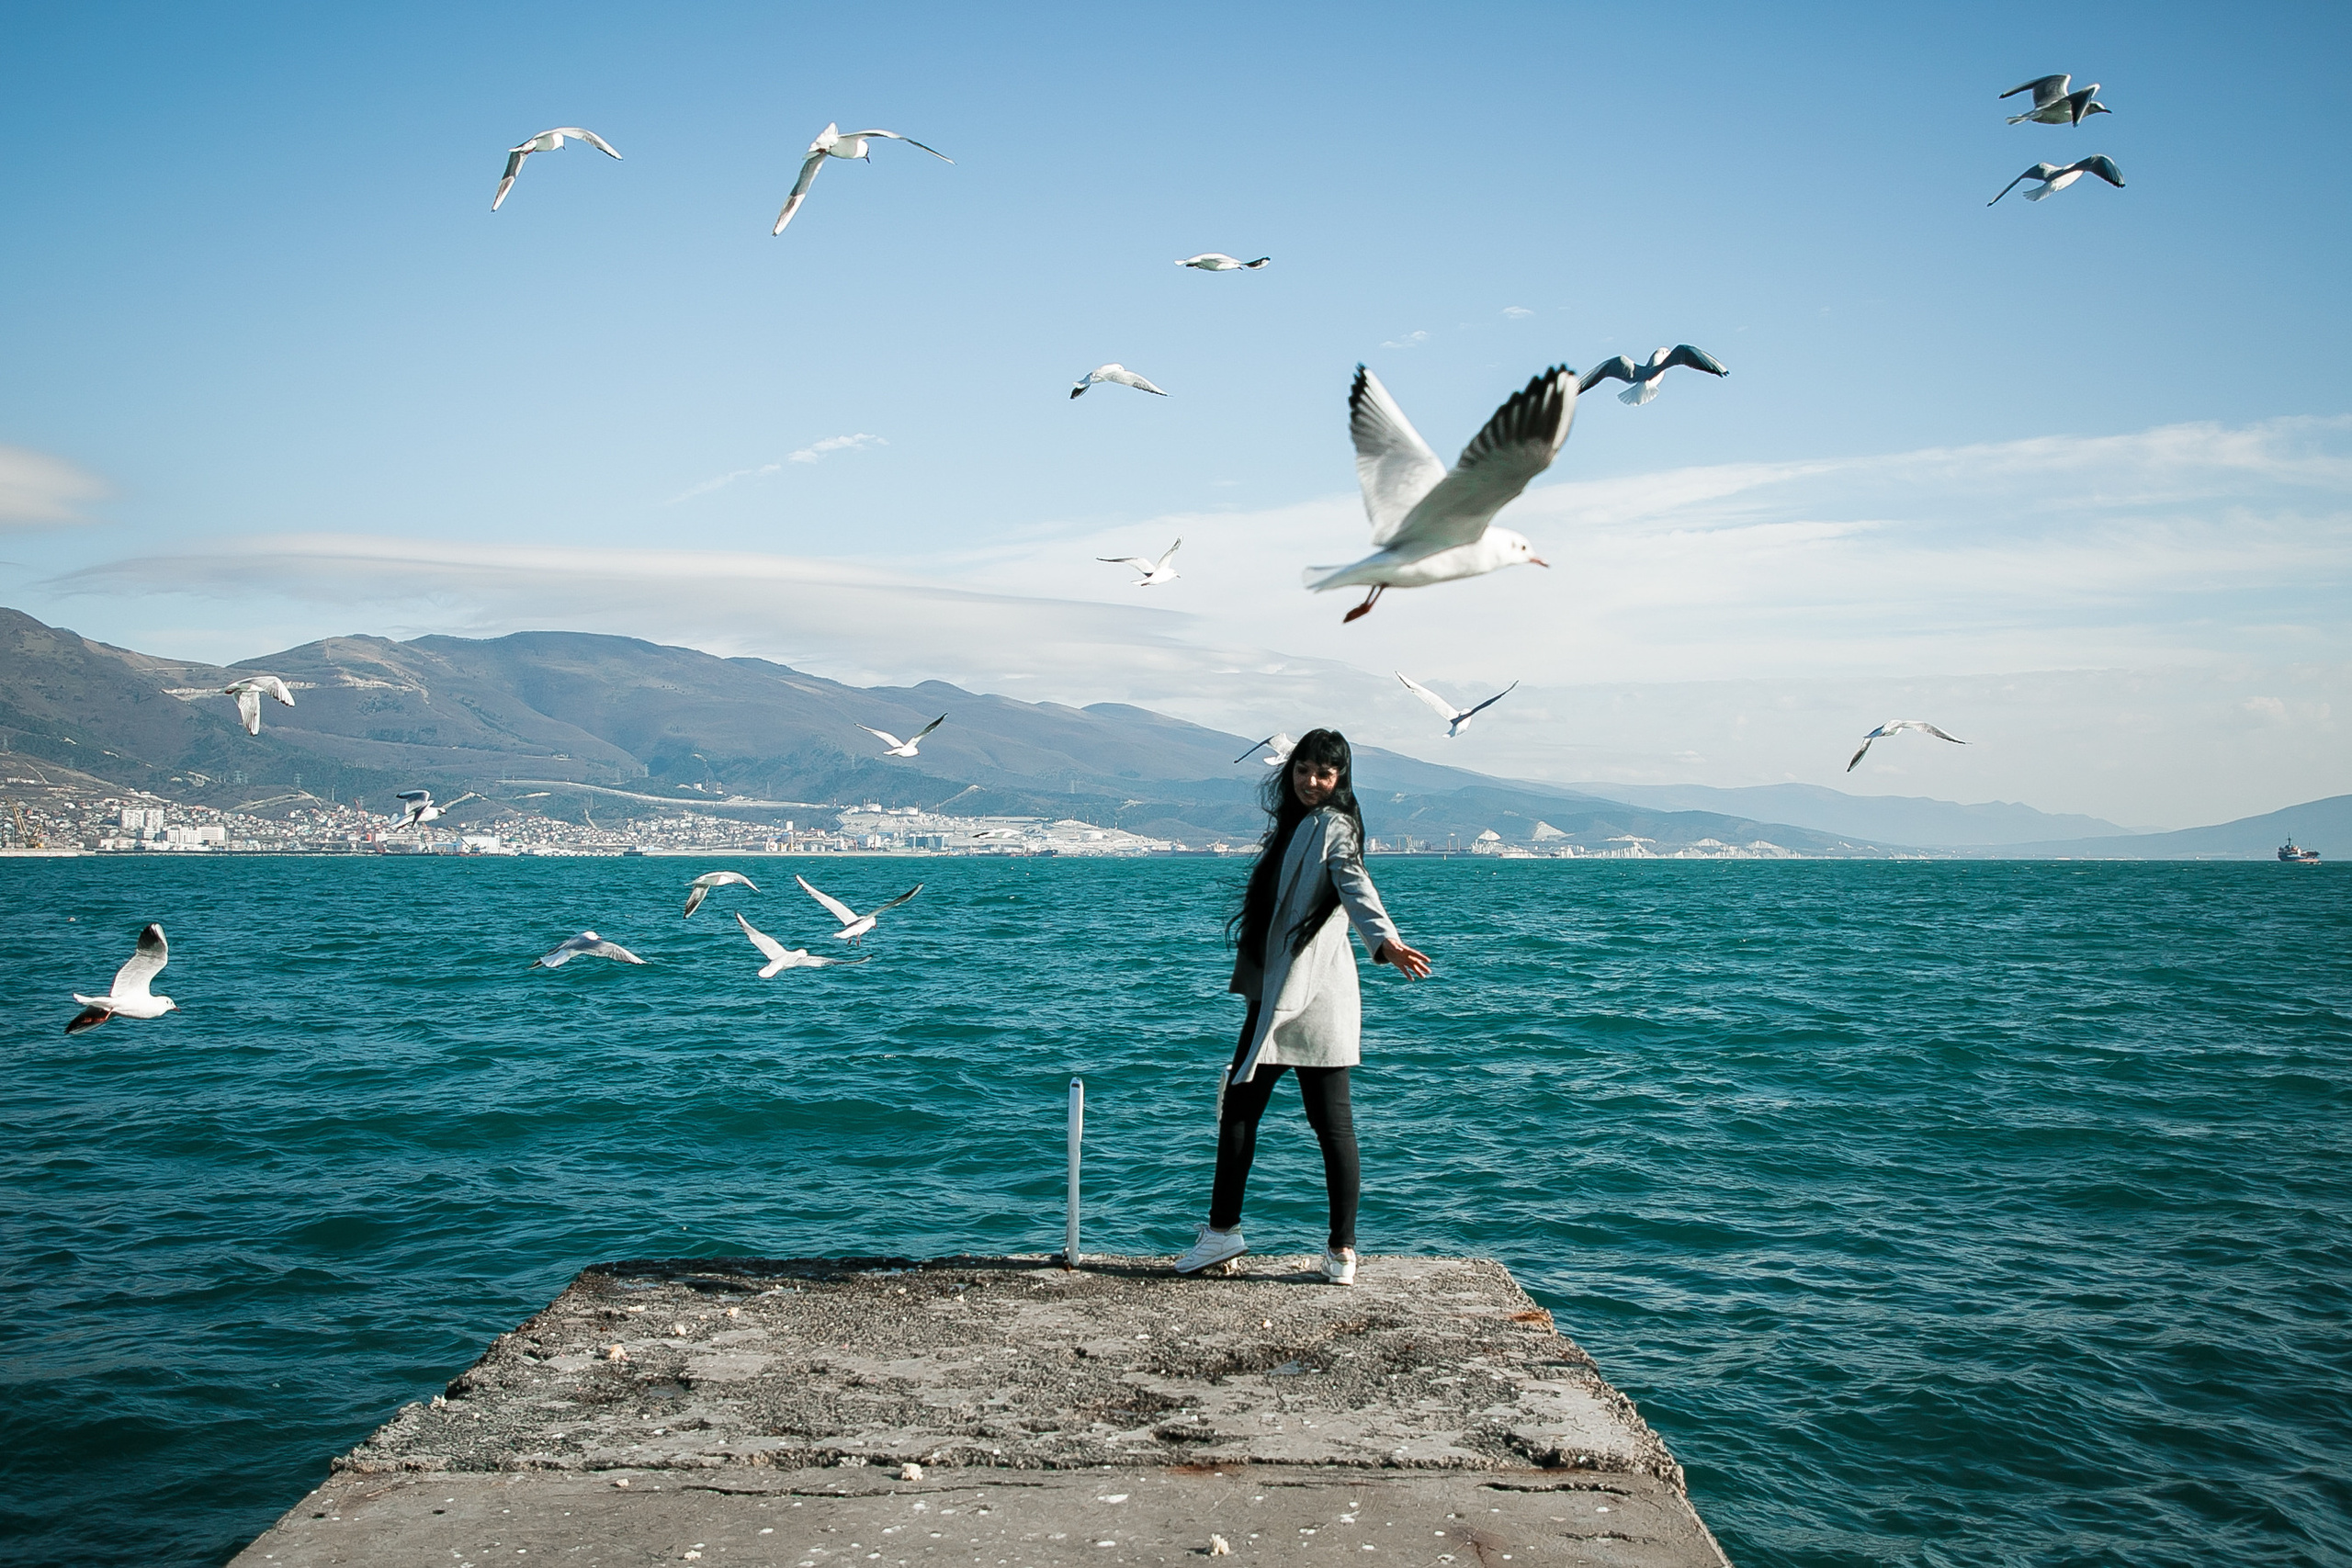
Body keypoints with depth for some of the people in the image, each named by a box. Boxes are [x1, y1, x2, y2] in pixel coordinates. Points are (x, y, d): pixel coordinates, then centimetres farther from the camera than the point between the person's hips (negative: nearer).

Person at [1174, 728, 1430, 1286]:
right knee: (1237, 1109, 9)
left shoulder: (1335, 827, -7)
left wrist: (1385, 940, -44)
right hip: (1272, 994, 8)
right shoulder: (1293, 826, 19)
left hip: (1315, 997, -8)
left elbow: (1355, 887, -26)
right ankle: (1223, 1229, 16)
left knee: (1331, 1120, -4)